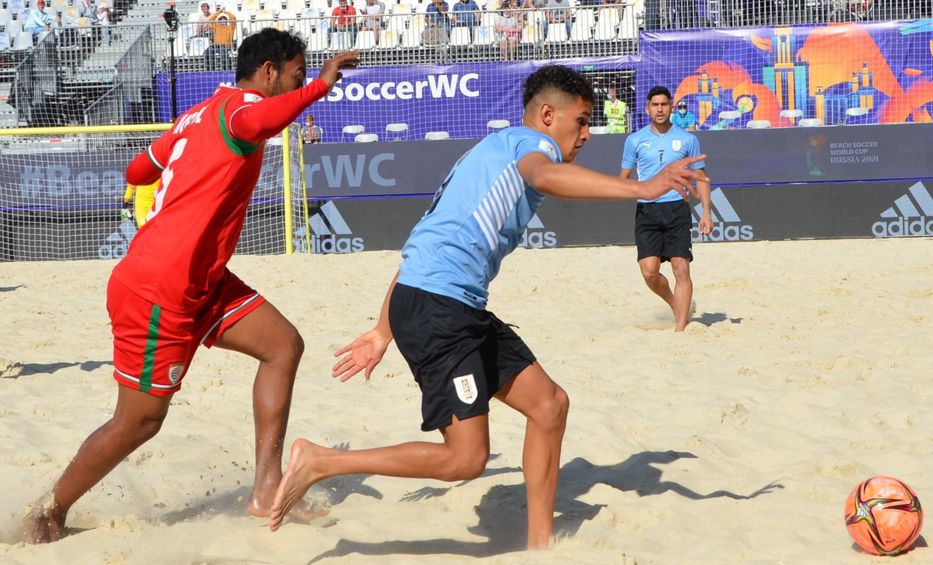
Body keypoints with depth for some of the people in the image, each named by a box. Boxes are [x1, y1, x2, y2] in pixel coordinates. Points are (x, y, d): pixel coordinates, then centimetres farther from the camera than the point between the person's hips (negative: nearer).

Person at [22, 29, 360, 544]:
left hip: (199, 282, 10)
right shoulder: (240, 103, -12)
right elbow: (257, 123, -39)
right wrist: (321, 85, -29)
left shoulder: (198, 115, 15)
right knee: (139, 421, 1)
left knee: (283, 345, 2)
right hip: (158, 289, -10)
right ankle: (49, 515, 19)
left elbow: (137, 171, 27)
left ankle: (266, 489, -1)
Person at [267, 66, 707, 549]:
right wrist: (641, 188, -38)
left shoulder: (496, 149, 28)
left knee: (549, 404, 11)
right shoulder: (529, 141, 0)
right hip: (436, 304, -11)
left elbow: (424, 243, 28)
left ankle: (539, 544, 16)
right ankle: (318, 462, -4)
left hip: (462, 310, 11)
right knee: (466, 458, -12)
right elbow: (545, 176, -30)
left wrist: (383, 333, 29)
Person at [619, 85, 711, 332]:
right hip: (647, 210, 1)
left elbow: (700, 176, 12)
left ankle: (680, 326, -5)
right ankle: (677, 306, 20)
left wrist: (706, 212, 3)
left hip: (677, 209, -1)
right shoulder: (635, 140, 8)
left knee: (681, 269, -9)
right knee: (649, 271, -8)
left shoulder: (687, 140, 7)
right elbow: (624, 176, 14)